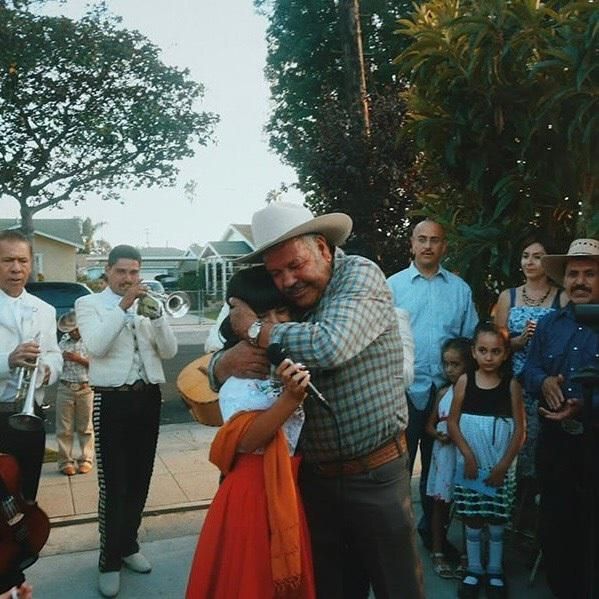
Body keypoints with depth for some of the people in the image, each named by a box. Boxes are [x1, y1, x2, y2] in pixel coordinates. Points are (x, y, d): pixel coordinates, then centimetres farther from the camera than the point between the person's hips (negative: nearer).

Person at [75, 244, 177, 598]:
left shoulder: (147, 304, 11)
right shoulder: (89, 304, 1)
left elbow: (169, 351, 1)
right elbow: (96, 346, -18)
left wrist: (156, 313, -14)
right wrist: (124, 305, -21)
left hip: (148, 397, 4)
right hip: (112, 400, -4)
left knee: (140, 479, 13)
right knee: (113, 484, -1)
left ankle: (128, 545, 31)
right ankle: (110, 560, 13)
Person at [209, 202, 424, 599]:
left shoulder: (360, 275, -12)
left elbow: (331, 346, -31)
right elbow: (217, 368, 5)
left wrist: (255, 331, -17)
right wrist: (228, 361, -20)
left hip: (375, 474, -4)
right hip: (316, 477, 5)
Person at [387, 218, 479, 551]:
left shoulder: (460, 289, 7)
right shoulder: (393, 285, -1)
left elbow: (471, 340, 8)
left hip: (446, 390, 3)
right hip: (403, 390, -3)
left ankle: (432, 530, 33)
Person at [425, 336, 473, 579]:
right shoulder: (443, 392, 6)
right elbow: (430, 424, 12)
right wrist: (439, 434, -7)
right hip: (444, 453, 4)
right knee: (440, 503, 10)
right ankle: (438, 552, 23)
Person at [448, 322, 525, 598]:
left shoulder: (512, 385, -5)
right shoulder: (464, 381, -4)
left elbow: (519, 430, -4)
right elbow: (452, 422, -2)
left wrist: (503, 465, -9)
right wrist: (468, 455, -11)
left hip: (501, 467, 0)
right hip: (469, 463, 1)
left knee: (497, 519, 9)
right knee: (472, 519, 10)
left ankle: (495, 572, 27)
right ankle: (474, 570, 26)